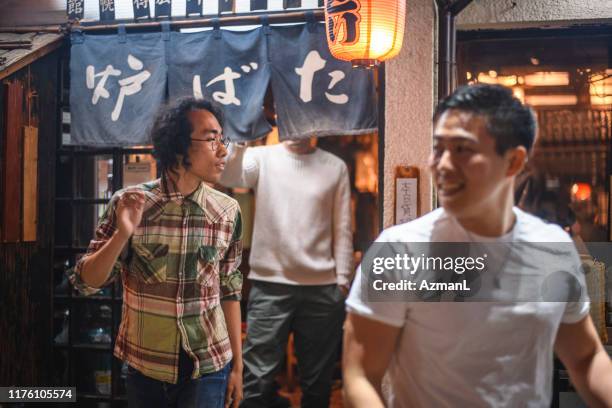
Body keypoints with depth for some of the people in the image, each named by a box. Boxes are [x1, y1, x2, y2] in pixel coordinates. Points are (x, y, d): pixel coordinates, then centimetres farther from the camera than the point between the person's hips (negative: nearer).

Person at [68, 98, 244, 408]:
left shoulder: (227, 211, -6)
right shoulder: (127, 204, -9)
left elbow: (229, 290, 2)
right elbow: (87, 283, -6)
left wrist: (237, 364, 4)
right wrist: (122, 234, -22)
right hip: (143, 368, 0)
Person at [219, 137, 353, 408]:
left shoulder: (335, 167, 6)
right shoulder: (262, 158, 3)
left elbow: (342, 230, 5)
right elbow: (227, 176, -18)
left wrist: (342, 282, 1)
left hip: (322, 288, 2)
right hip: (270, 286, -1)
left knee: (317, 381, 13)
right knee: (258, 379, 0)